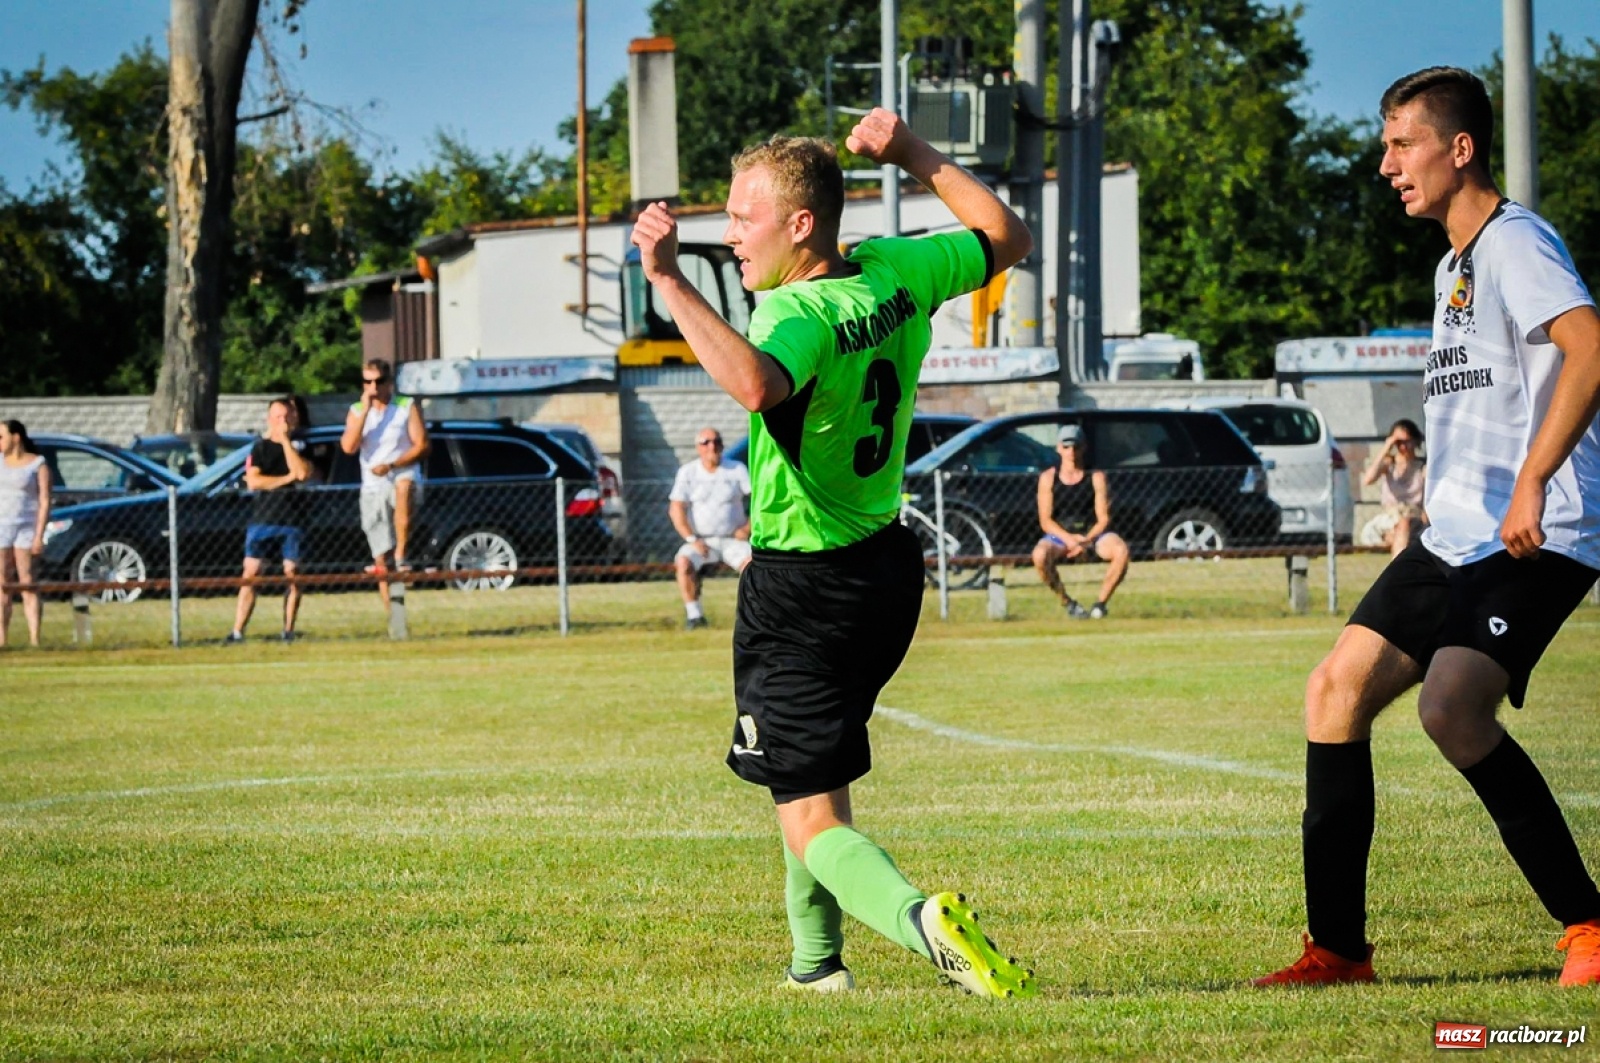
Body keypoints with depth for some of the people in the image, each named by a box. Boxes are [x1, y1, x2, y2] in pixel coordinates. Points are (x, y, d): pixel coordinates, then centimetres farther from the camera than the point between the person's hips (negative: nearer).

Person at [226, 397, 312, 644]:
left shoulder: (300, 446, 7)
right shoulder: (260, 447, 8)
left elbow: (303, 473, -12)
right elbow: (253, 481, -5)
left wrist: (286, 441, -9)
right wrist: (287, 478, -8)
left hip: (291, 521, 0)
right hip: (261, 519, 0)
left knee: (292, 575, 0)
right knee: (250, 574, -5)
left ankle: (288, 630, 8)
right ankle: (237, 631, -7)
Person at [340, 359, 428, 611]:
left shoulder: (408, 407, 4)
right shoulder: (356, 411, 10)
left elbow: (422, 446, -3)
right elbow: (349, 447, -6)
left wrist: (392, 465, -15)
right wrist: (365, 410, -11)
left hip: (403, 478, -3)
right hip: (372, 488, 3)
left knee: (403, 487, -42)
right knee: (381, 557, 0)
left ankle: (401, 554, -35)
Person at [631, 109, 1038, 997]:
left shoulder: (800, 314, -25)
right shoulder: (895, 272, -2)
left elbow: (754, 383, -48)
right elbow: (1006, 240, 17)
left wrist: (669, 281, -44)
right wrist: (916, 158, 14)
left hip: (800, 585, -8)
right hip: (887, 565, 8)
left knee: (812, 823, -6)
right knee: (817, 771, 29)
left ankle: (919, 920, -33)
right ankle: (815, 964, 37)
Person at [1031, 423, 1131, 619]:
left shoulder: (1096, 477, -1)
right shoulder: (1048, 478, -1)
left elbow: (1104, 519, -4)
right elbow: (1045, 521, -5)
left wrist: (1086, 541, -22)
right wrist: (1068, 539, -22)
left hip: (1093, 535, 0)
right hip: (1060, 536, 0)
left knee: (1121, 550, -31)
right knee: (1040, 554, -34)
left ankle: (1101, 603, -16)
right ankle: (1067, 603, -15)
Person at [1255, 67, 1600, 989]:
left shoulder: (1517, 241, -11)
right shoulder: (1454, 265, 20)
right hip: (1455, 534, 10)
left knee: (1452, 705, -27)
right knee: (1338, 688, 5)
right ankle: (1338, 948, 11)